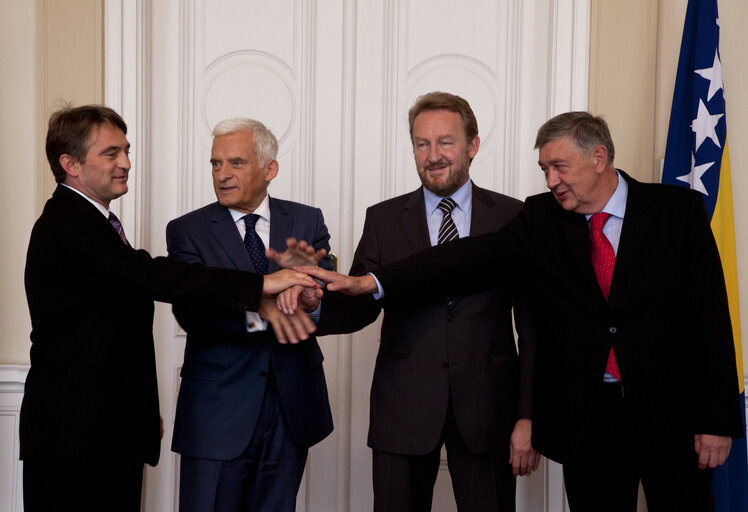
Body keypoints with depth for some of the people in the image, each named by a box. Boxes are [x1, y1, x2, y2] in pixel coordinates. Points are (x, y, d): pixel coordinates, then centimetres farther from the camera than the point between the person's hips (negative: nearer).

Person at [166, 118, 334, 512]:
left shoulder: (307, 222, 5)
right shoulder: (187, 231, -2)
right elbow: (190, 312, -17)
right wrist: (259, 313, -35)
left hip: (292, 409, 3)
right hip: (218, 413, -2)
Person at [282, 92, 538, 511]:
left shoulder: (514, 217, 2)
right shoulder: (384, 219, 6)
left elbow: (532, 323, 1)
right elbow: (359, 308, -1)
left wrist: (528, 417, -5)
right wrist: (315, 303, -24)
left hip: (487, 409, -1)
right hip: (403, 409, 1)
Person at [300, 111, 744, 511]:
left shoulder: (678, 209, -2)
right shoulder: (541, 219, 3)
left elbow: (711, 315, -4)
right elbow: (475, 259, -9)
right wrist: (371, 282, -22)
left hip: (671, 415, -1)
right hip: (587, 421, 2)